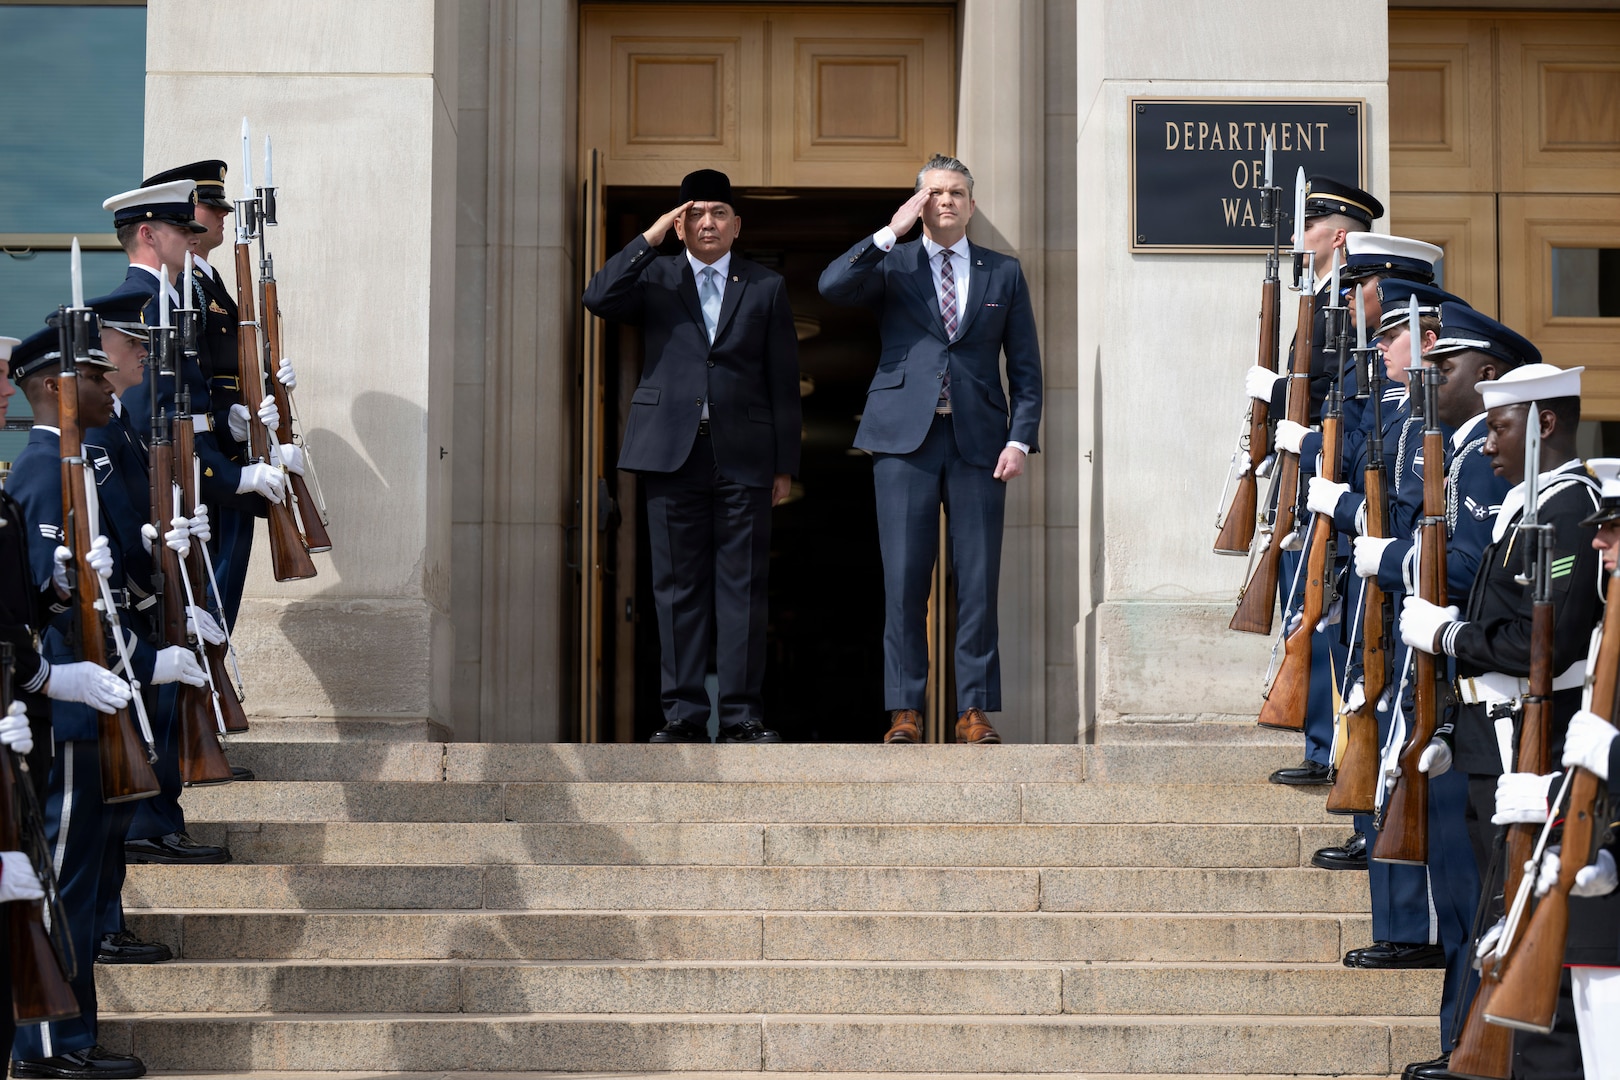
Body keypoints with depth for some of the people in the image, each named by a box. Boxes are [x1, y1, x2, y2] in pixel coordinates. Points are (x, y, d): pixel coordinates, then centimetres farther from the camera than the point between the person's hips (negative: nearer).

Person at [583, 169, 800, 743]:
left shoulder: (766, 287, 12)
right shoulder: (654, 277, 12)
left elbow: (784, 382, 9)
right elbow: (598, 298, -8)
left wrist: (785, 464, 4)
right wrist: (651, 237, -8)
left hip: (743, 457, 0)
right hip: (672, 453, 0)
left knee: (742, 585, -2)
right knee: (678, 586, 1)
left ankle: (742, 714, 0)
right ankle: (683, 712, 5)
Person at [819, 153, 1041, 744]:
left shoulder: (1003, 274, 13)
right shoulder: (891, 265, 11)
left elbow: (1025, 367, 11)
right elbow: (832, 286, -9)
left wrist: (1020, 439, -1)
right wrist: (891, 231, -10)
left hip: (978, 441, 1)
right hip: (905, 437, -1)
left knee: (978, 580, -1)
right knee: (904, 579, -3)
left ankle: (974, 710, 5)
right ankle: (905, 710, 2)